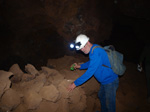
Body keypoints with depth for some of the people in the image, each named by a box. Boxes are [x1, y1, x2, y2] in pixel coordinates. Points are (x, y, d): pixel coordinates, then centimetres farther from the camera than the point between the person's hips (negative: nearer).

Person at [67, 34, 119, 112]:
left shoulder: (96, 53, -30)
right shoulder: (93, 49, 2)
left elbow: (90, 72, -30)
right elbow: (91, 63, 20)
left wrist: (75, 83, -24)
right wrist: (80, 66, 6)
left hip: (110, 81, -10)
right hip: (105, 80, 10)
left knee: (110, 103, 5)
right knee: (101, 96, 27)